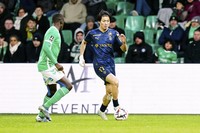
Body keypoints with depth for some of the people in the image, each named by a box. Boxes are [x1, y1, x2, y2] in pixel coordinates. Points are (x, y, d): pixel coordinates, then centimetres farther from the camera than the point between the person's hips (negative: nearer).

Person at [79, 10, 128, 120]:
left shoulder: (113, 33, 2)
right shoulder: (92, 33, -3)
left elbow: (124, 49, 2)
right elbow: (84, 43, 18)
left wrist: (123, 42, -19)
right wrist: (81, 56, 11)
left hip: (110, 64, 4)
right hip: (99, 65, -4)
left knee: (110, 91, 7)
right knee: (115, 82, -25)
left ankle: (102, 110, 32)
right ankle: (116, 107, -12)